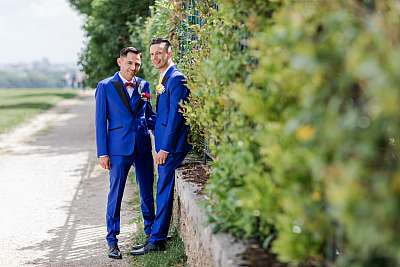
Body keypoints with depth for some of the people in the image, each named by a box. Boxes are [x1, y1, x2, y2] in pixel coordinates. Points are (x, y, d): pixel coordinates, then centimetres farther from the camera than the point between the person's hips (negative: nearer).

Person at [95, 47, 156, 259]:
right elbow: (100, 121, -2)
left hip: (143, 147, 4)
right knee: (115, 193, 2)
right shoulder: (105, 87, -2)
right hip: (119, 148, -4)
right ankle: (112, 239, 12)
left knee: (147, 191, 13)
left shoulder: (143, 85, 8)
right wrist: (102, 153, -7)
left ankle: (151, 230, 30)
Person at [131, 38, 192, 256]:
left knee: (164, 191, -5)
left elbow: (176, 115, -19)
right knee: (163, 190, 14)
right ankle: (157, 236, 22)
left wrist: (165, 148, -19)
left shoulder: (176, 78, -14)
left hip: (171, 144, -10)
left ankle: (157, 240, 1)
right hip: (164, 143, 10)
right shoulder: (164, 79, 17)